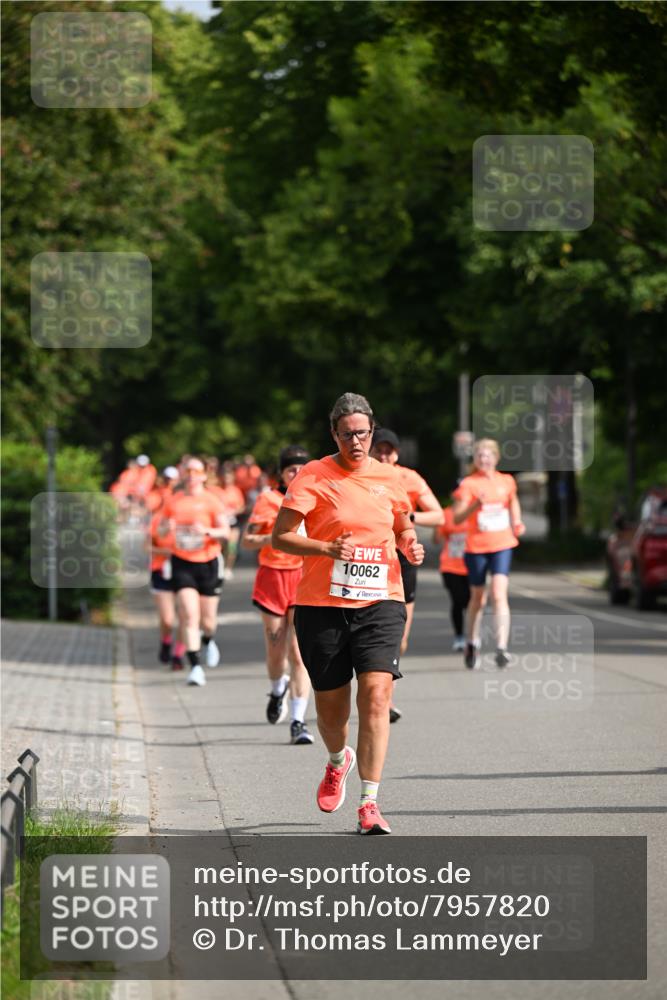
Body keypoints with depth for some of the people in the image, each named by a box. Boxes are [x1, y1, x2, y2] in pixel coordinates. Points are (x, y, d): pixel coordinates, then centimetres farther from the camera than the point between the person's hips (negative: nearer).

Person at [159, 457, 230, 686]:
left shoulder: (211, 501, -2)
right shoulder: (173, 502, 6)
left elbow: (225, 532, -7)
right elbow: (161, 531, 15)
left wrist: (207, 531, -26)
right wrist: (167, 528, -9)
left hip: (208, 562, -1)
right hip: (182, 563, 1)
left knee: (207, 619, 8)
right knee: (189, 616, -13)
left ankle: (209, 641, 44)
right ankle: (195, 666, -14)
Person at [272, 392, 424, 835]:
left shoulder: (388, 477, 9)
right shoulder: (314, 476, -3)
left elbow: (403, 527, 25)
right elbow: (280, 536, -8)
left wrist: (411, 546, 2)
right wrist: (327, 548, -23)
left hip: (380, 602, 1)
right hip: (322, 604, -1)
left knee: (376, 696, -15)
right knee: (330, 706, 8)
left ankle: (369, 804, -12)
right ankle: (339, 761, 45)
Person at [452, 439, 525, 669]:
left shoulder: (507, 481, 8)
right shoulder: (468, 484, -3)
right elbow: (457, 518, -11)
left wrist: (517, 525, 14)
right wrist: (475, 505, -27)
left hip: (502, 545, 1)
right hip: (476, 546, -1)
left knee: (499, 594, -16)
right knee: (478, 598, 10)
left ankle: (501, 648, -22)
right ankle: (472, 644, 32)